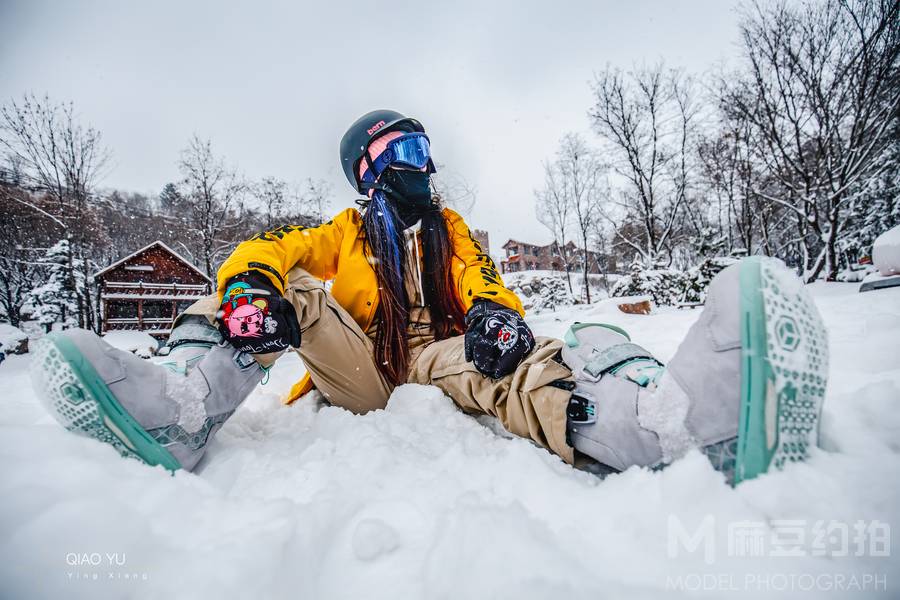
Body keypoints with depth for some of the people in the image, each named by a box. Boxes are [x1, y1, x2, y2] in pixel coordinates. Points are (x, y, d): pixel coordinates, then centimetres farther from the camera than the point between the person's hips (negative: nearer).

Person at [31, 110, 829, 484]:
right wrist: (249, 289, -26)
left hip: (434, 358, 0)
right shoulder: (343, 234, 14)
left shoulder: (450, 228, 17)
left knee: (499, 359, -31)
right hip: (360, 376, 1)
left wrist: (496, 313, -24)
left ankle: (677, 418, -59)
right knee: (296, 293, -14)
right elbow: (267, 251, -1)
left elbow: (483, 285, 1)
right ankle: (180, 406, -39)